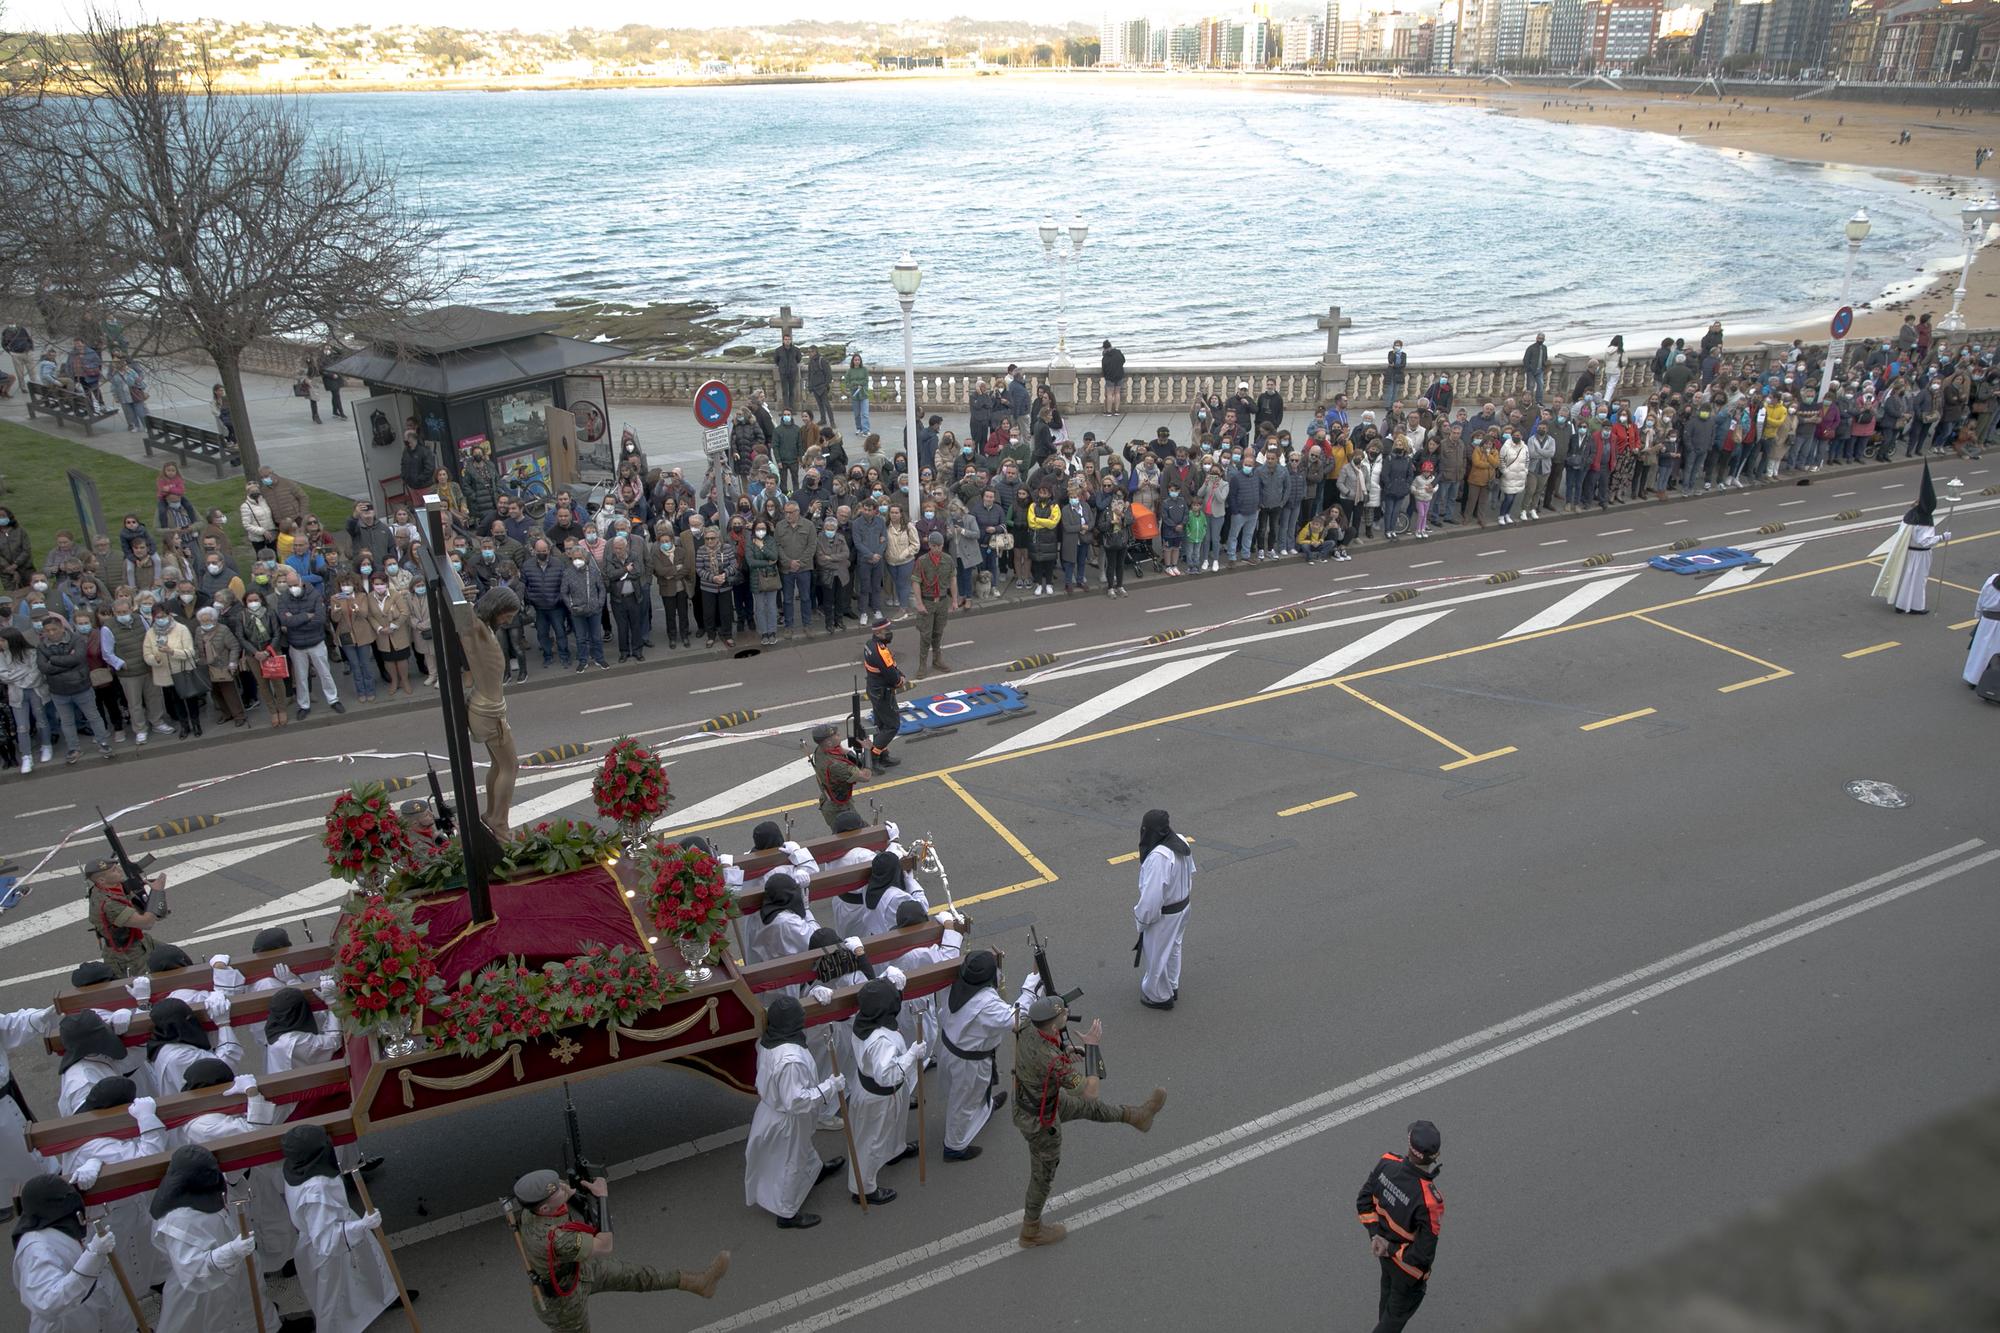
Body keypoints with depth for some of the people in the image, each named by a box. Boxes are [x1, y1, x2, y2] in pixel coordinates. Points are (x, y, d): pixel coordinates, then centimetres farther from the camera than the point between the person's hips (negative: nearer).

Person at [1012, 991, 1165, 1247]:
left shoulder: (1029, 1028, -22)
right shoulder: (1053, 1062, -44)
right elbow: (1089, 1091, -31)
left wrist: (1066, 1049, -8)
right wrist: (1091, 1047, -27)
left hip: (1029, 1098, 6)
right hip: (1039, 1121, -6)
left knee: (1088, 1108, 25)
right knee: (1044, 1173, 20)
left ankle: (1136, 1116, 49)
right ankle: (1032, 1231, 43)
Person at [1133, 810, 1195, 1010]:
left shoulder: (1158, 858, -37)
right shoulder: (1181, 842, -12)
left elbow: (1152, 895, -31)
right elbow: (1190, 872, 5)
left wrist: (1140, 916, -14)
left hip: (1163, 915, -8)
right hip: (1182, 906, 8)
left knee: (1156, 955, 16)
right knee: (1173, 947, 29)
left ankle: (1159, 996, 37)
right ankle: (1172, 985, 50)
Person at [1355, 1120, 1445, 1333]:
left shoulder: (1387, 1163, -25)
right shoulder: (1429, 1200, -42)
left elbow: (1364, 1200, -9)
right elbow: (1424, 1253, -31)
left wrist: (1376, 1235, -10)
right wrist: (1392, 1250, -17)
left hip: (1385, 1252, 6)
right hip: (1408, 1267, -6)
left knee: (1389, 1295, 33)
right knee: (1399, 1310, 22)